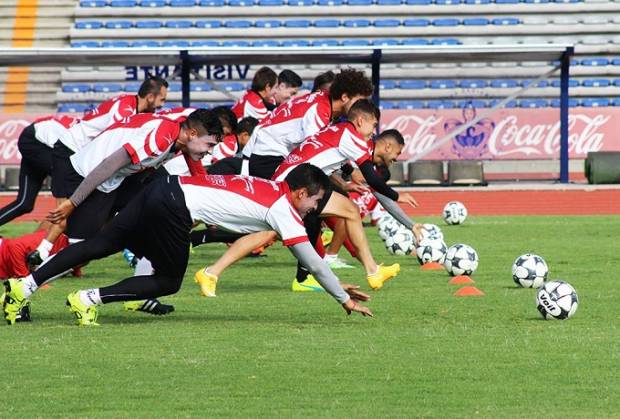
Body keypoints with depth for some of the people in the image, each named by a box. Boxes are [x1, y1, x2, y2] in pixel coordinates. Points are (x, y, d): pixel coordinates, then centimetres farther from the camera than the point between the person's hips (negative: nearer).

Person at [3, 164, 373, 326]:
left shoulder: (272, 188, 22)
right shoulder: (284, 210, -2)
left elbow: (309, 257, 32)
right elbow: (311, 261, -1)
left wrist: (338, 285, 34)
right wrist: (344, 299, 10)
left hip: (167, 189, 8)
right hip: (175, 206, -8)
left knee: (102, 244, 9)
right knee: (169, 282, 7)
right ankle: (89, 300, 0)